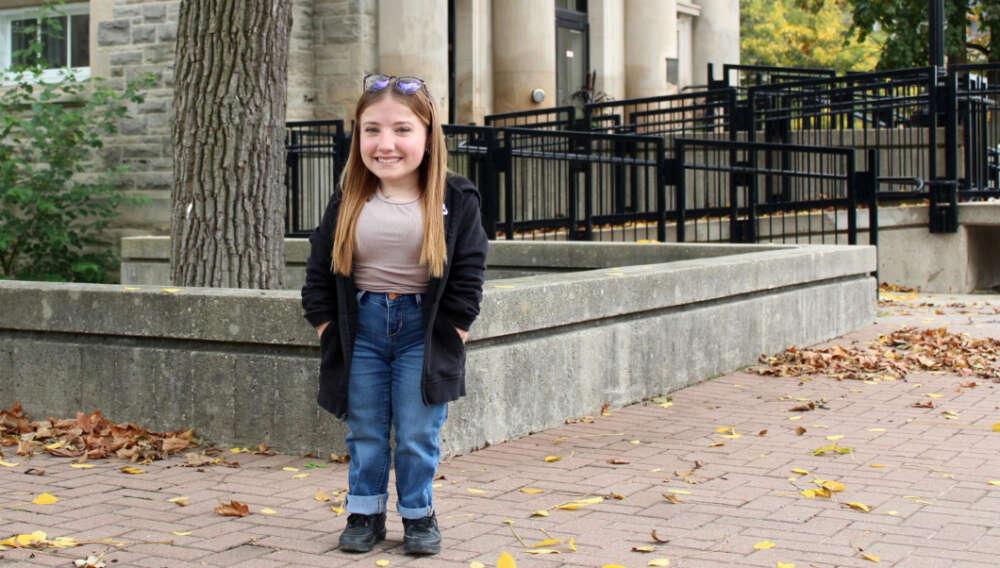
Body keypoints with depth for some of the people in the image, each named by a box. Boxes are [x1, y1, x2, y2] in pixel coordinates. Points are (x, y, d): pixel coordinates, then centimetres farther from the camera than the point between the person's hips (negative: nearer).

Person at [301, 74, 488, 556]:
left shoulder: (456, 201, -5)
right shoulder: (347, 204, 1)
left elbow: (467, 279, -4)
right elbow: (319, 275, 6)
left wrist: (449, 340, -7)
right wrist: (328, 330, 0)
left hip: (423, 327, -2)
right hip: (361, 326, 2)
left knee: (418, 434, 3)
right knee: (365, 431, 10)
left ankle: (418, 514, 20)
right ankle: (365, 513, 24)